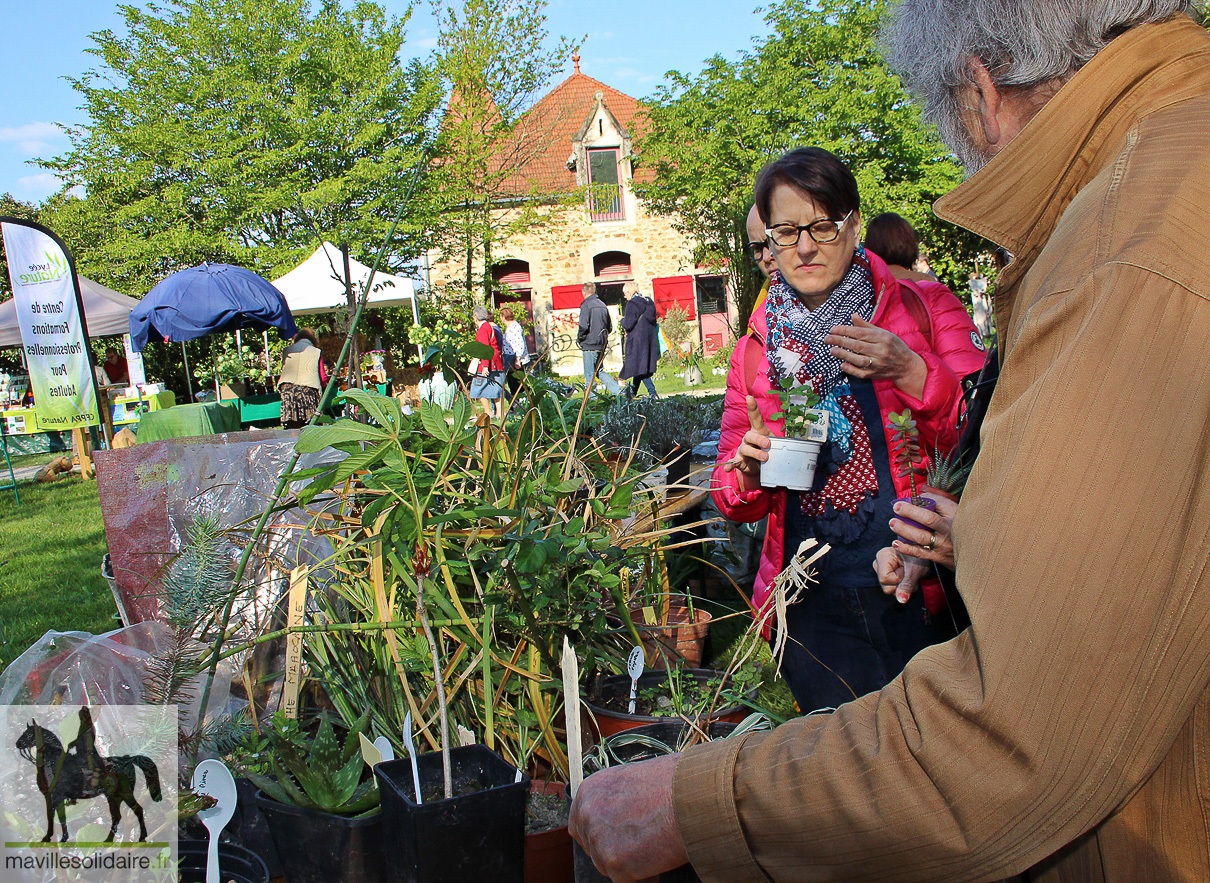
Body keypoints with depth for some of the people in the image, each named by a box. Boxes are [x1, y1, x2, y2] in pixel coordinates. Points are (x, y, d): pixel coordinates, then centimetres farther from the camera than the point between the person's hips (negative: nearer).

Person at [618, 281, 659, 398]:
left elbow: (628, 324, -18)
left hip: (637, 340, -8)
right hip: (650, 339, 8)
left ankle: (652, 392, -11)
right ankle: (632, 392, 26)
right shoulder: (649, 302, 10)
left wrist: (622, 319, 3)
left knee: (640, 367, -4)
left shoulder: (632, 303, -13)